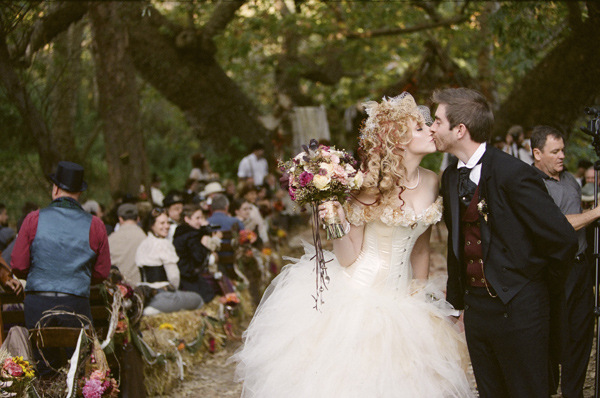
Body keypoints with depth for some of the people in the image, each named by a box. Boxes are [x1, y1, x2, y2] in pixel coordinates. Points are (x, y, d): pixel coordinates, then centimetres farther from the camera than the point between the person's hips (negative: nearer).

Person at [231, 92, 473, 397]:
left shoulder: (431, 182, 1)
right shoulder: (370, 185, -15)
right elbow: (347, 258, -13)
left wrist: (420, 295, 16)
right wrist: (338, 223, -30)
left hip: (402, 301, 5)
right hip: (357, 297, -5)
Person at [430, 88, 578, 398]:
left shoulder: (514, 174, -18)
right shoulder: (451, 177, 7)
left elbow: (563, 240, -17)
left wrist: (543, 288, -3)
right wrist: (456, 300, 17)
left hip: (517, 310, -7)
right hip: (476, 308, 7)